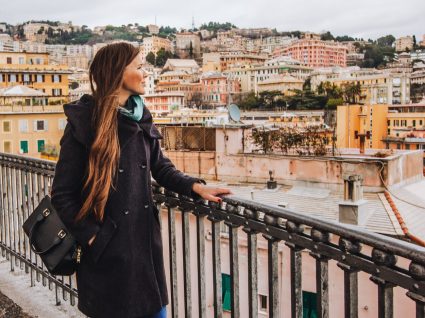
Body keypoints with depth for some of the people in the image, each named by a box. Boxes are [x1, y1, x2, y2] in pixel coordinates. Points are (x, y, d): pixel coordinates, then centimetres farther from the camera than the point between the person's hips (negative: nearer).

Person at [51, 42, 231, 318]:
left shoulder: (141, 119, 5)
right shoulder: (83, 123, -13)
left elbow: (160, 166, 13)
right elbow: (63, 194, -10)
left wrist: (195, 186, -2)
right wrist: (92, 237, -13)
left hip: (147, 239, 6)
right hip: (108, 248, -5)